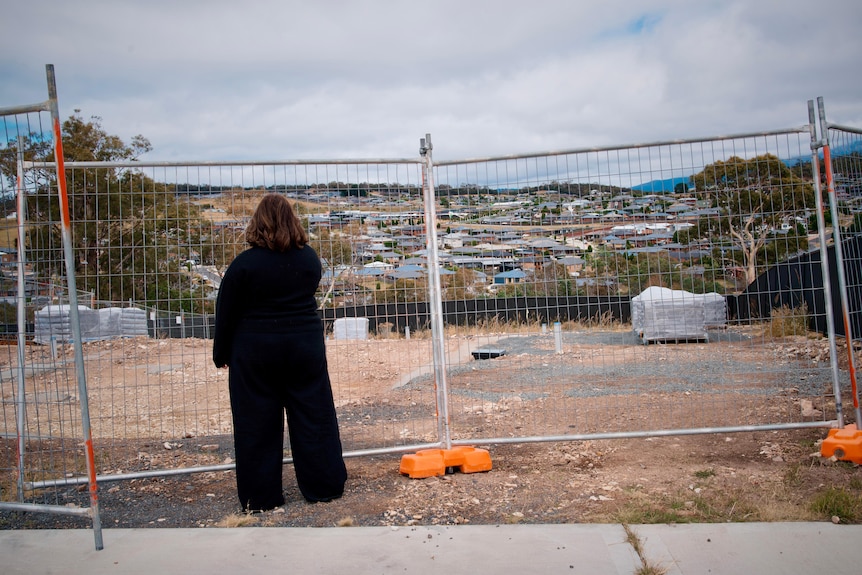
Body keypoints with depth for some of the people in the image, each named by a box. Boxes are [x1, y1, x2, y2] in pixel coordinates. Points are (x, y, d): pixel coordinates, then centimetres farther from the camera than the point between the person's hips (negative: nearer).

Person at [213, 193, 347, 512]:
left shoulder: (244, 264, -11)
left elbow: (226, 314, -5)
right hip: (305, 346, 3)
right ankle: (325, 486, 19)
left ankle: (260, 497, 16)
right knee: (313, 418, 11)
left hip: (255, 352, -3)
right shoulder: (309, 258, -1)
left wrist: (221, 354, 6)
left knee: (257, 425, 8)